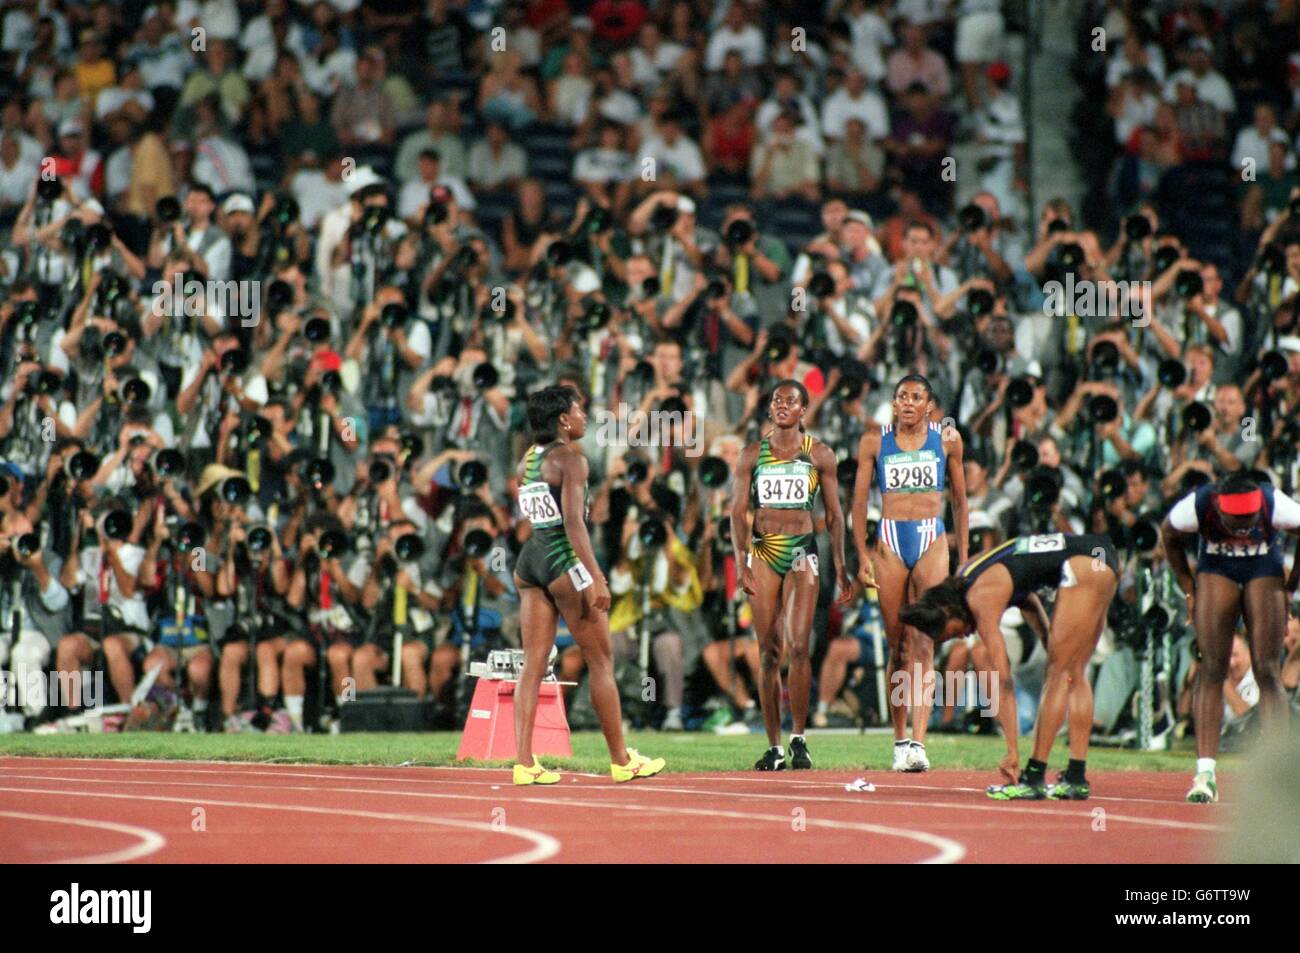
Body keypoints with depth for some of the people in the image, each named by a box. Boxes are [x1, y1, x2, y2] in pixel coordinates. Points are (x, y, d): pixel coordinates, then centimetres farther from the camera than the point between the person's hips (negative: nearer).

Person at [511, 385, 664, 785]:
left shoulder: (527, 461, 13)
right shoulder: (571, 459, -11)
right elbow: (573, 521, -19)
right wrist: (595, 578, -21)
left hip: (530, 557, 8)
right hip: (565, 559, -7)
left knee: (533, 663, 4)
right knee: (601, 661, 4)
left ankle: (524, 762, -4)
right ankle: (621, 760, 10)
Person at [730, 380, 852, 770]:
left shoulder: (819, 455, 6)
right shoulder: (753, 455, 9)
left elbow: (834, 515, 8)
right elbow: (739, 512, 6)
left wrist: (841, 568, 4)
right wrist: (742, 563, -6)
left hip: (802, 551, -2)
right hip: (763, 551, 2)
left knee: (798, 646, -14)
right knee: (768, 652, 0)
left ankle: (799, 738, -6)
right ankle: (774, 747, 3)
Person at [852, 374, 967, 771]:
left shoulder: (947, 439, 5)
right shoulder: (875, 441, 5)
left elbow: (960, 500, 14)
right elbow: (859, 501, 7)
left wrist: (963, 558, 12)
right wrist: (862, 556, 0)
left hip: (931, 543, -1)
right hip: (889, 542, 1)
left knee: (923, 645, -12)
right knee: (898, 648, 4)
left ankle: (918, 742, -19)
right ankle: (900, 740, 14)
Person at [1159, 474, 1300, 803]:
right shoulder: (1196, 506, -28)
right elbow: (1169, 535, -5)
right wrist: (1188, 589, -4)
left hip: (1265, 571, 0)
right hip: (1215, 570, 0)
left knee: (1267, 671, -10)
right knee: (1211, 669, -11)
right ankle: (1205, 773, -14)